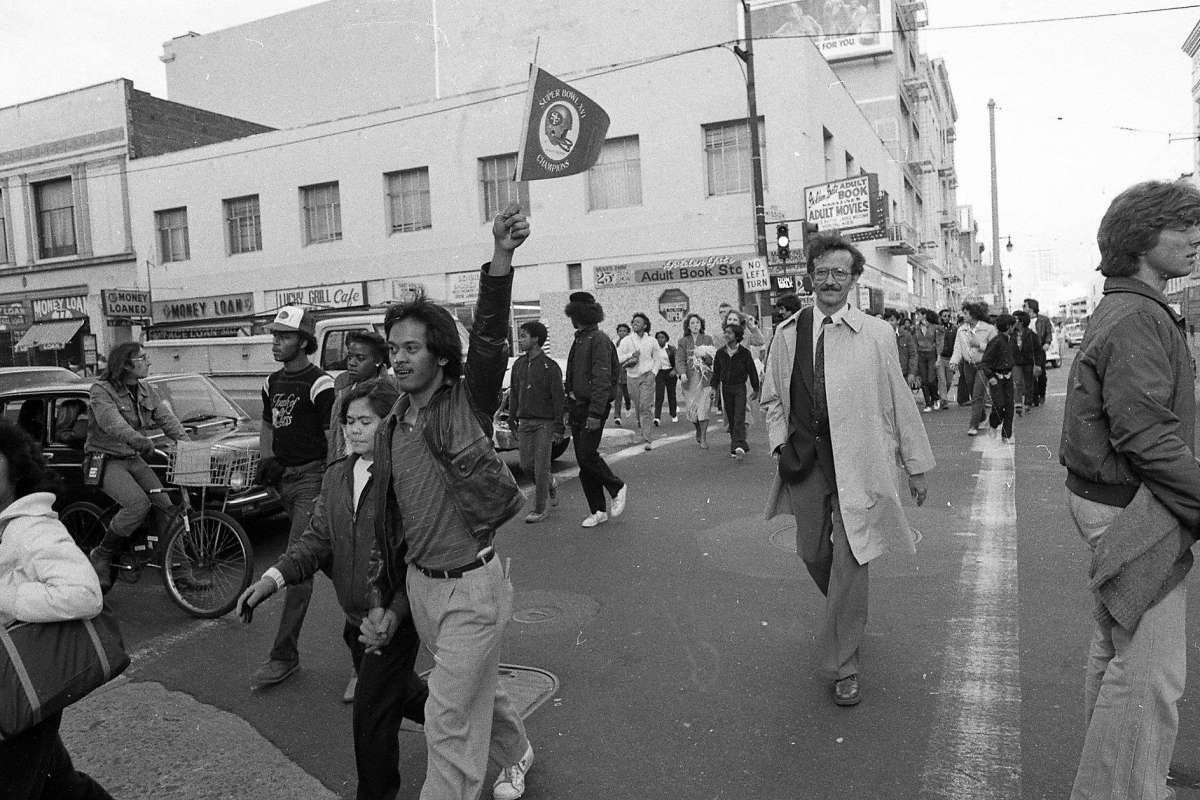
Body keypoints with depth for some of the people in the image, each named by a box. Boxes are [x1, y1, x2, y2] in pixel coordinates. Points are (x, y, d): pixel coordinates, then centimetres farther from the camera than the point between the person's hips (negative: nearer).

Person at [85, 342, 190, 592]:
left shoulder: (147, 392, 7)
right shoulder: (101, 391, -13)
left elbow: (167, 419, -3)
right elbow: (113, 424, -30)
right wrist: (142, 442, -45)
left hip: (134, 459, 6)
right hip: (107, 460, -6)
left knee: (165, 506, -8)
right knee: (139, 504, -27)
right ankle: (101, 557, -6)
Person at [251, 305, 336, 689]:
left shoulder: (319, 384, -11)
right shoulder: (273, 383, 13)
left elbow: (334, 441, -13)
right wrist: (267, 459, 6)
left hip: (311, 477, -8)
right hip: (284, 478, 8)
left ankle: (284, 655, -7)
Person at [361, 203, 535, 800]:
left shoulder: (468, 403, -12)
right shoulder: (390, 430, 4)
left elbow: (489, 337, -29)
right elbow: (386, 522, 8)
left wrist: (501, 257, -43)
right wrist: (384, 602, 6)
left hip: (472, 587, -6)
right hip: (418, 585, 7)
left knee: (448, 720, -1)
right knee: (478, 687, 26)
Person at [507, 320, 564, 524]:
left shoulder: (550, 367, -9)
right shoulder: (518, 365, 8)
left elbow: (558, 399, -9)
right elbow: (514, 394, 15)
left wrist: (558, 428, -11)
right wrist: (512, 419, 13)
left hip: (545, 422, -5)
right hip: (525, 421, 6)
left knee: (541, 467, -3)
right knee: (526, 465, 6)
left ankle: (539, 509, 6)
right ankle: (549, 484, 34)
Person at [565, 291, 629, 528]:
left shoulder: (599, 340, -12)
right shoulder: (578, 340, 17)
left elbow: (602, 379, -19)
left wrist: (595, 413, -24)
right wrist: (569, 406, 17)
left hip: (593, 407, -9)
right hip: (577, 406, 9)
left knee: (587, 455, -12)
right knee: (583, 460, 7)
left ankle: (617, 488, 12)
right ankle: (598, 510, 14)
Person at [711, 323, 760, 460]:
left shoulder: (744, 353, -6)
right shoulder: (720, 353, 2)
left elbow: (752, 371, 2)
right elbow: (716, 371, 9)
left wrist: (756, 389, 6)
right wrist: (714, 388, 5)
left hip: (740, 388, -3)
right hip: (726, 388, 3)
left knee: (739, 418, -13)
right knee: (731, 419, 6)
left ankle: (739, 447, -21)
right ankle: (735, 446, 14)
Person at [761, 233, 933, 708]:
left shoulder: (876, 334, -2)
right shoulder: (788, 334, 5)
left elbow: (899, 402, 1)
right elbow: (772, 398, 15)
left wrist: (917, 465, 5)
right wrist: (780, 444, 2)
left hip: (857, 461, -3)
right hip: (804, 460, 3)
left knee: (849, 561, -2)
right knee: (812, 552, 12)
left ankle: (843, 667, 13)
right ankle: (848, 616, 45)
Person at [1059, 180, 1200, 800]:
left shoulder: (1118, 310, 15)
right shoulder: (1140, 317, -18)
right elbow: (1146, 435, -25)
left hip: (1107, 500, 11)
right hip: (1132, 510, -11)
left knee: (1115, 649, 20)